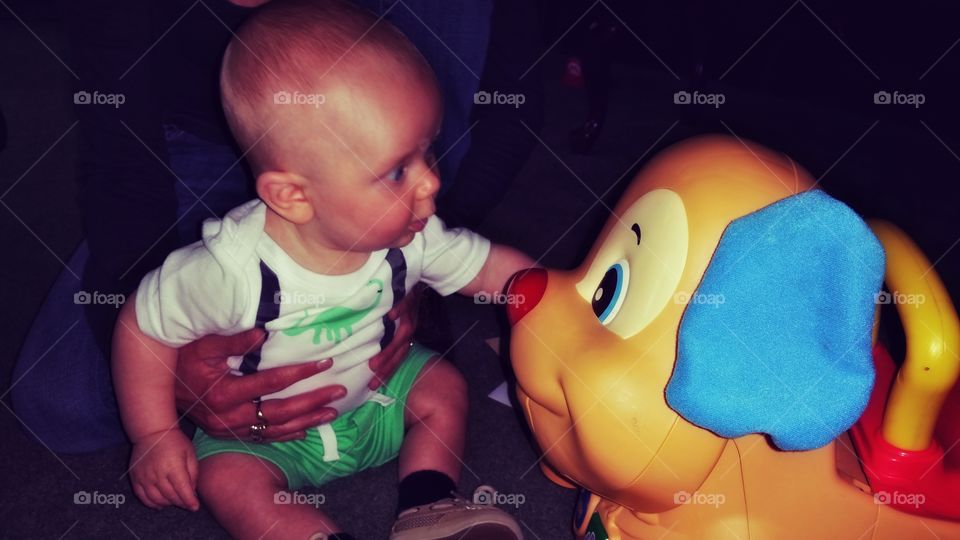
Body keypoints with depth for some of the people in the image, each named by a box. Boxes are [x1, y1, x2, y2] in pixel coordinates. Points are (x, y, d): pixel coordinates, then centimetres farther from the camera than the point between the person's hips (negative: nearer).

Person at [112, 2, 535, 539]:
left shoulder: (411, 238, -22)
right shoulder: (234, 269, -36)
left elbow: (493, 268, -10)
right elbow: (143, 325, -21)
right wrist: (156, 435, -16)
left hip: (372, 393, 4)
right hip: (261, 430, -3)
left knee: (442, 384, -8)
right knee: (228, 478, -25)